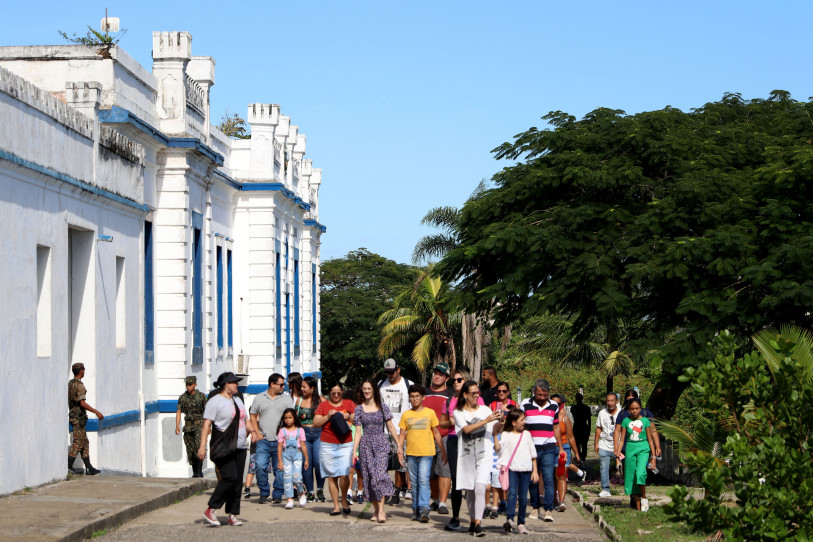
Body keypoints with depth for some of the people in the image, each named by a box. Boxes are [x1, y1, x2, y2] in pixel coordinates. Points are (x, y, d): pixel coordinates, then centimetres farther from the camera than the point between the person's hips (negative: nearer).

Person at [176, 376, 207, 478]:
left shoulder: (201, 396, -2)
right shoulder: (182, 397, 4)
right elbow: (178, 412, 4)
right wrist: (177, 426, -8)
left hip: (199, 425, -3)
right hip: (188, 426, 3)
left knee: (199, 447, -18)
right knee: (190, 450, 3)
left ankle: (199, 472, -16)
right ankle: (195, 473, 13)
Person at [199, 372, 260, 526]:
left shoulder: (237, 400, 21)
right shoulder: (215, 401, -6)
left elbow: (245, 419, 29)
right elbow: (207, 424, -11)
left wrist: (253, 430, 8)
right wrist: (202, 446, -19)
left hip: (239, 448, 8)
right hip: (223, 448, -8)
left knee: (237, 481, 4)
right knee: (230, 477, -18)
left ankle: (232, 515, 9)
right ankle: (211, 510, -10)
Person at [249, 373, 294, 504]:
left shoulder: (286, 399, 7)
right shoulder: (259, 398, 8)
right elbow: (253, 416, 14)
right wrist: (257, 433, 3)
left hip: (280, 440, 0)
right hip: (264, 440, 0)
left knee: (279, 469, 1)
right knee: (261, 466, -11)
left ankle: (277, 495, 11)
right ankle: (264, 493, 5)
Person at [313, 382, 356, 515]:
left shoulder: (349, 404, 11)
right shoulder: (323, 406, 10)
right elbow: (315, 423, 4)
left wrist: (349, 417, -9)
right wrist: (328, 416, -10)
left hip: (345, 444, -1)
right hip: (327, 445, 1)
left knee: (344, 474, -12)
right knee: (332, 477, 1)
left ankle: (344, 500, 12)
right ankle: (336, 506, 7)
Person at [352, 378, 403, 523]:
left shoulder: (382, 407, 4)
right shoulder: (359, 409, 8)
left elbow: (391, 427, 7)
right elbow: (358, 431, 6)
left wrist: (399, 446, 6)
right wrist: (354, 450, -2)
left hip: (381, 443, -2)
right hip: (365, 445, 2)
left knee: (379, 474, -16)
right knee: (368, 477, 1)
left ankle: (381, 511, -20)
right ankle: (376, 510, 11)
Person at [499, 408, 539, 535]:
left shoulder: (526, 435, 12)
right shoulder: (506, 435, 5)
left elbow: (533, 454, 15)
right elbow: (499, 449, -5)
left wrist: (535, 471, 12)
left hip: (526, 469, 3)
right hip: (512, 469, -3)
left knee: (523, 496, 2)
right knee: (512, 493, -19)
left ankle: (521, 523, 10)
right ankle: (509, 519, -27)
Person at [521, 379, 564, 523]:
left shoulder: (554, 406, 7)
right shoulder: (525, 405, 0)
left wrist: (560, 448, 18)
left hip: (549, 448, 0)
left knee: (548, 479, -10)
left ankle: (549, 510, -12)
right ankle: (535, 508, 18)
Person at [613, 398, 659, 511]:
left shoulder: (645, 420, 1)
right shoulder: (626, 421, 4)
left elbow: (650, 439, 6)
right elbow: (621, 439, 7)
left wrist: (654, 456, 5)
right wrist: (618, 452, -3)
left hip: (643, 448, -2)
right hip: (630, 449, 2)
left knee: (640, 473, -25)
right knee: (632, 477, 2)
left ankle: (644, 498, -5)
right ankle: (638, 507, 9)